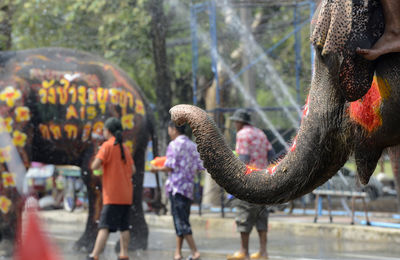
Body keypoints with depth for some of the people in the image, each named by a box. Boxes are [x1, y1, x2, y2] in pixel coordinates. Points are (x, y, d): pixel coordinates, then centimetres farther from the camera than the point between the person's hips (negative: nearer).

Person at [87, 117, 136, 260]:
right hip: (126, 194, 7)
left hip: (113, 195, -7)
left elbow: (95, 166, -17)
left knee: (105, 227, -14)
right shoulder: (124, 148, 12)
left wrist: (95, 162, 4)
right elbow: (133, 170, 13)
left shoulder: (107, 145, -8)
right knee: (124, 226, 12)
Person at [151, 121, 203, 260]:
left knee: (181, 222, -7)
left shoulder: (174, 145, -8)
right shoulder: (193, 145, 13)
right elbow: (199, 167, 10)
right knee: (181, 221, 13)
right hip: (189, 186, 8)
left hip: (176, 185, -8)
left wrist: (157, 169, 5)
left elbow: (169, 167, -13)